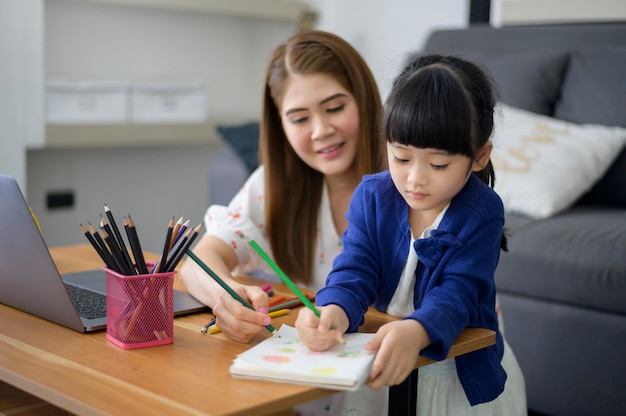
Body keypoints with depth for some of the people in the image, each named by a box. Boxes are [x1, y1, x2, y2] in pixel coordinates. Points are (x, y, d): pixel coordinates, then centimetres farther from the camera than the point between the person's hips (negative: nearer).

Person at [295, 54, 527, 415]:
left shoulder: (483, 213, -17)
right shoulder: (371, 196, -9)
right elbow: (355, 271, -16)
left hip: (462, 376, -2)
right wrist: (334, 312, -41)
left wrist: (414, 331, -50)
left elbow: (457, 293, -27)